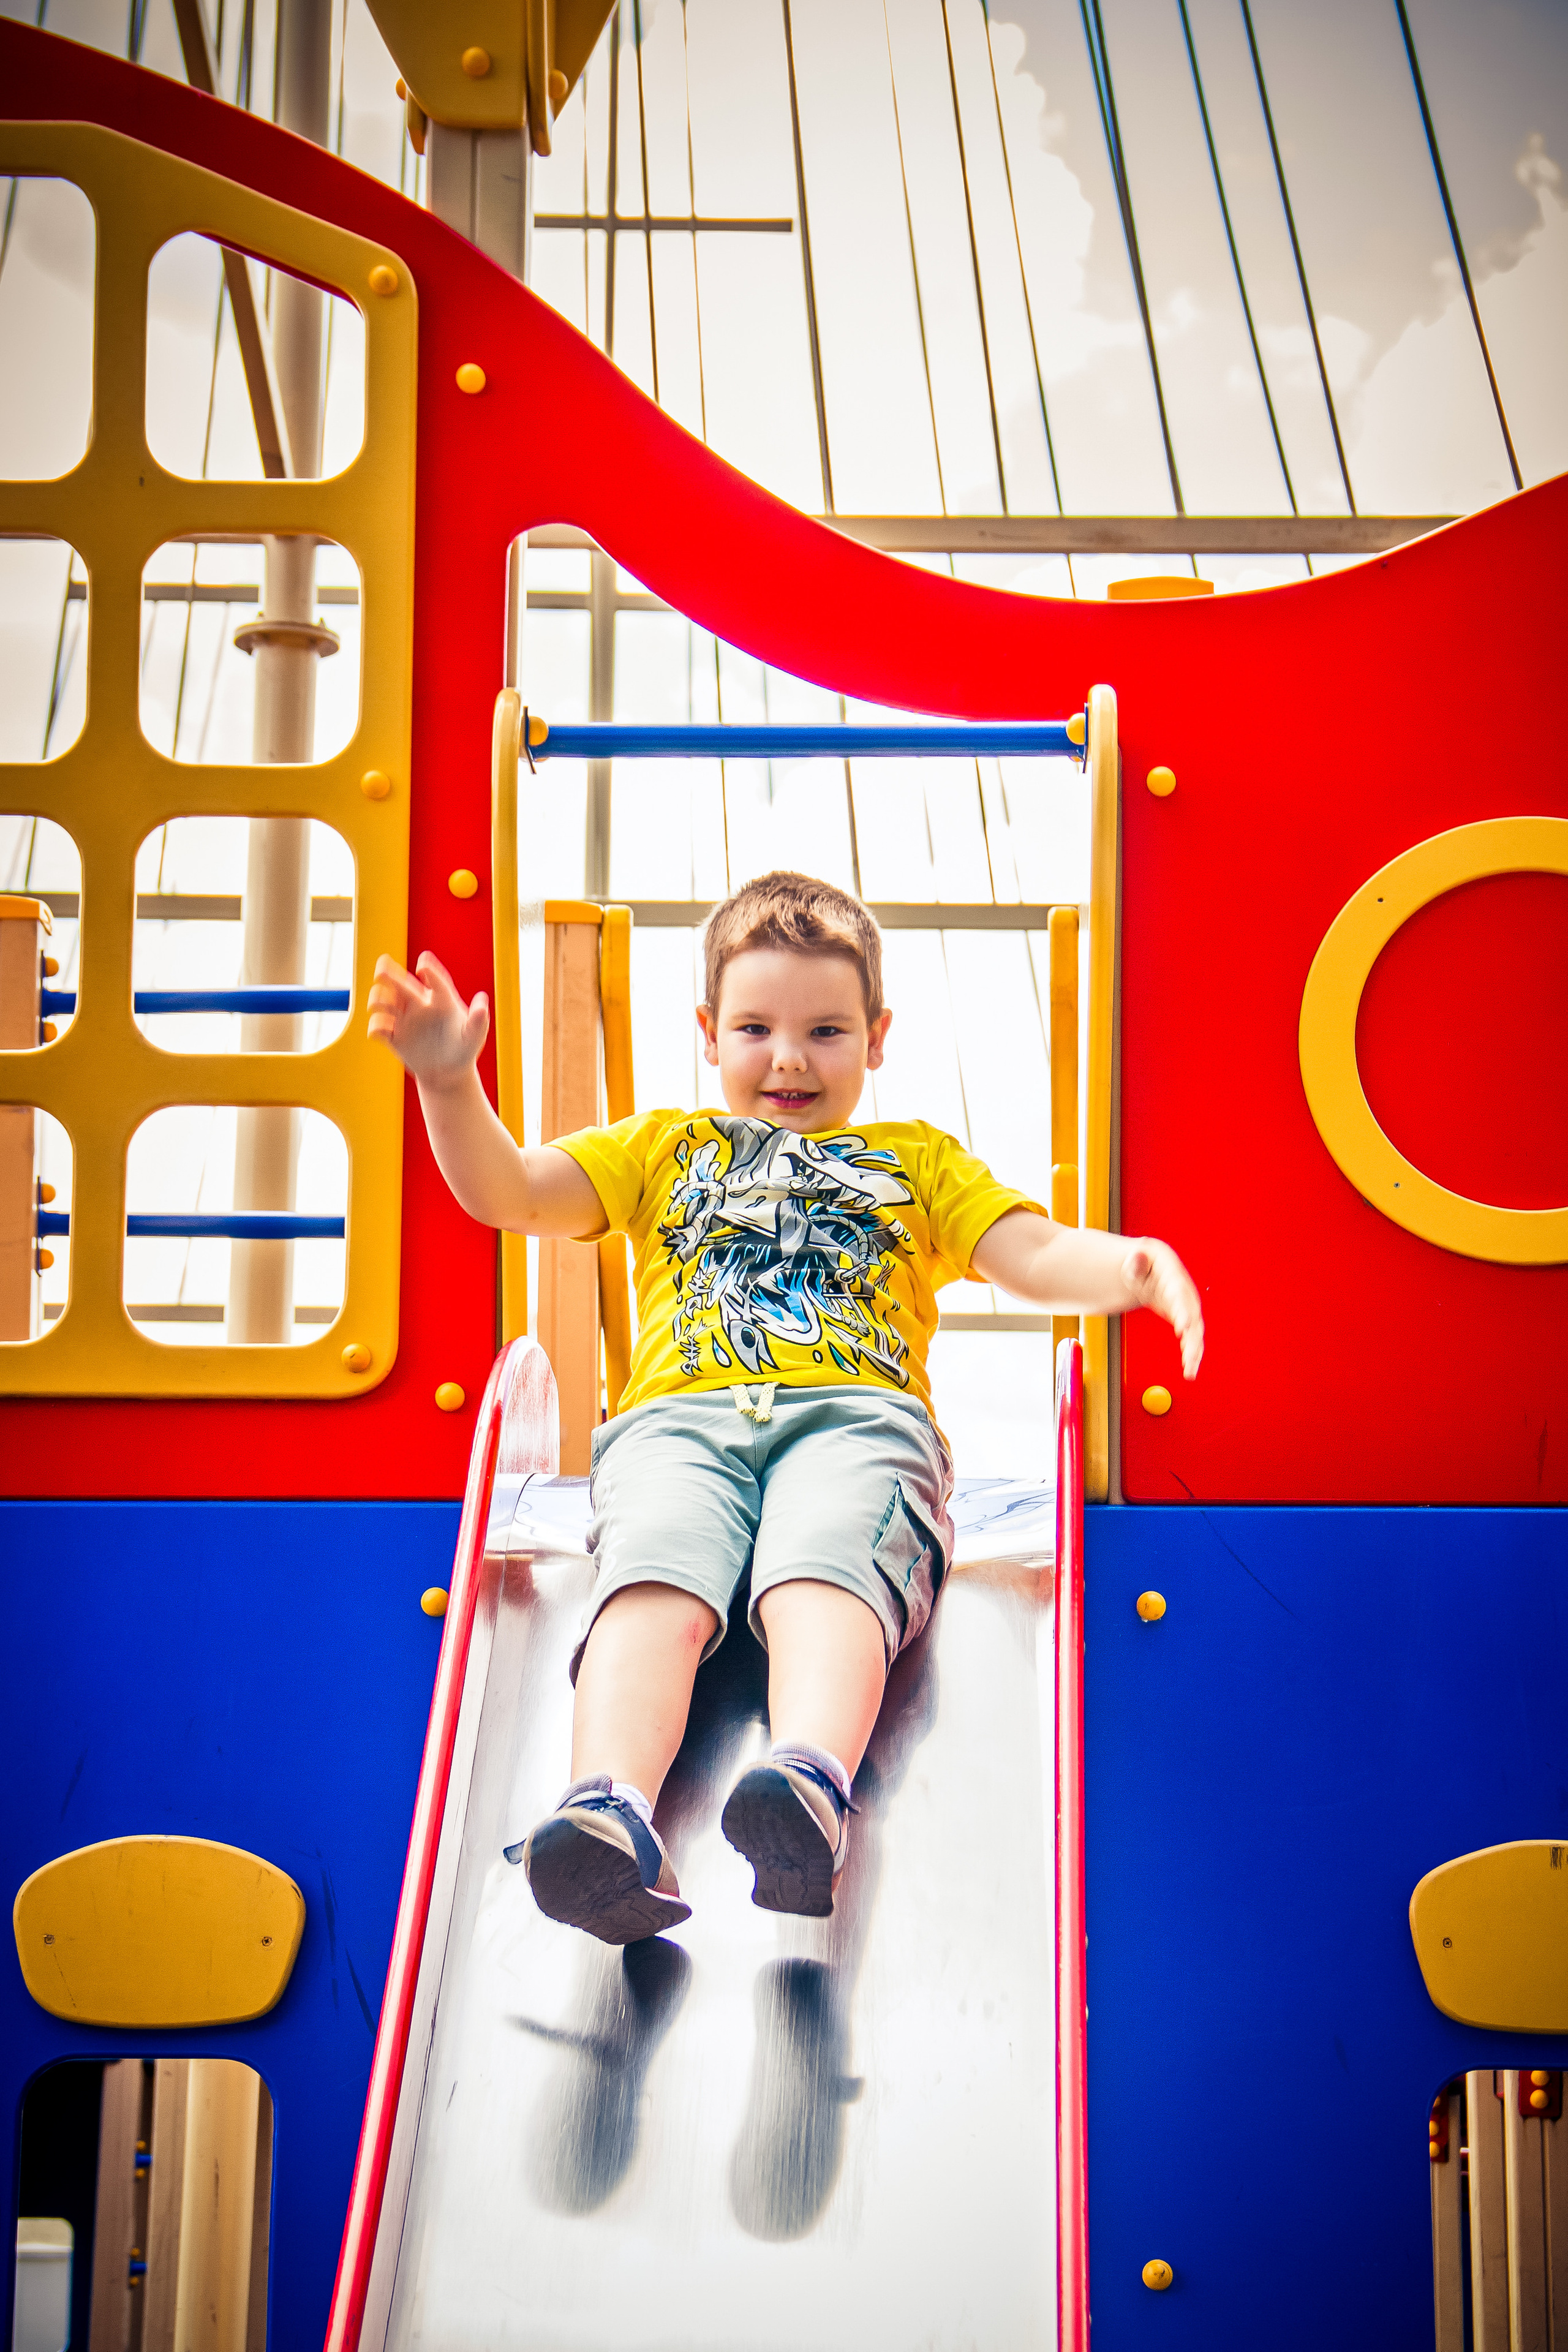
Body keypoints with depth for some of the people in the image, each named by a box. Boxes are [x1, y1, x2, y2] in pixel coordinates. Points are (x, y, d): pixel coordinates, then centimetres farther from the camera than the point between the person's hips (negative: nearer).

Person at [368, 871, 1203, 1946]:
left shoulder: (918, 1160, 34)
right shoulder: (660, 1149, 35)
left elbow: (1036, 1255, 18)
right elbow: (504, 1190, 22)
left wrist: (1131, 1266, -5)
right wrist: (451, 1083, 2)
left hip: (858, 1413, 0)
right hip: (679, 1416, 1)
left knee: (824, 1580, -36)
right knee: (654, 1591, -34)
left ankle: (813, 1790, -64)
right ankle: (611, 1818, -58)